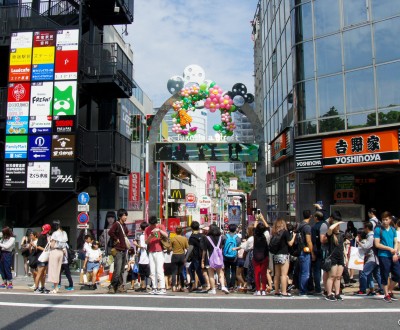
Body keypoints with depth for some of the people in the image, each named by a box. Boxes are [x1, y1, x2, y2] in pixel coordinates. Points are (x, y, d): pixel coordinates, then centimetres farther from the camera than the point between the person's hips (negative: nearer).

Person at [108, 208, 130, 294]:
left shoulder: (124, 226, 14)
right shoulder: (116, 224, -10)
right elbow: (110, 232, -28)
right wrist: (116, 239, -16)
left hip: (124, 250, 8)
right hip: (118, 251, -8)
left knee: (122, 270, 11)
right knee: (117, 270, -11)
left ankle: (120, 286, 17)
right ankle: (112, 286, -1)